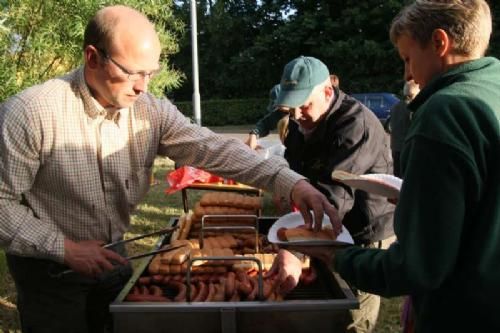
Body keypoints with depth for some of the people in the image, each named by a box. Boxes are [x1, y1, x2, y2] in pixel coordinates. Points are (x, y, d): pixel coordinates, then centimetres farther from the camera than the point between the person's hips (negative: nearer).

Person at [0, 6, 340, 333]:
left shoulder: (152, 111, -10)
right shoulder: (28, 113, -22)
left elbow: (213, 148, -20)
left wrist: (291, 183, -31)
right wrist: (65, 248, -23)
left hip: (111, 256, 5)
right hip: (49, 268, -4)